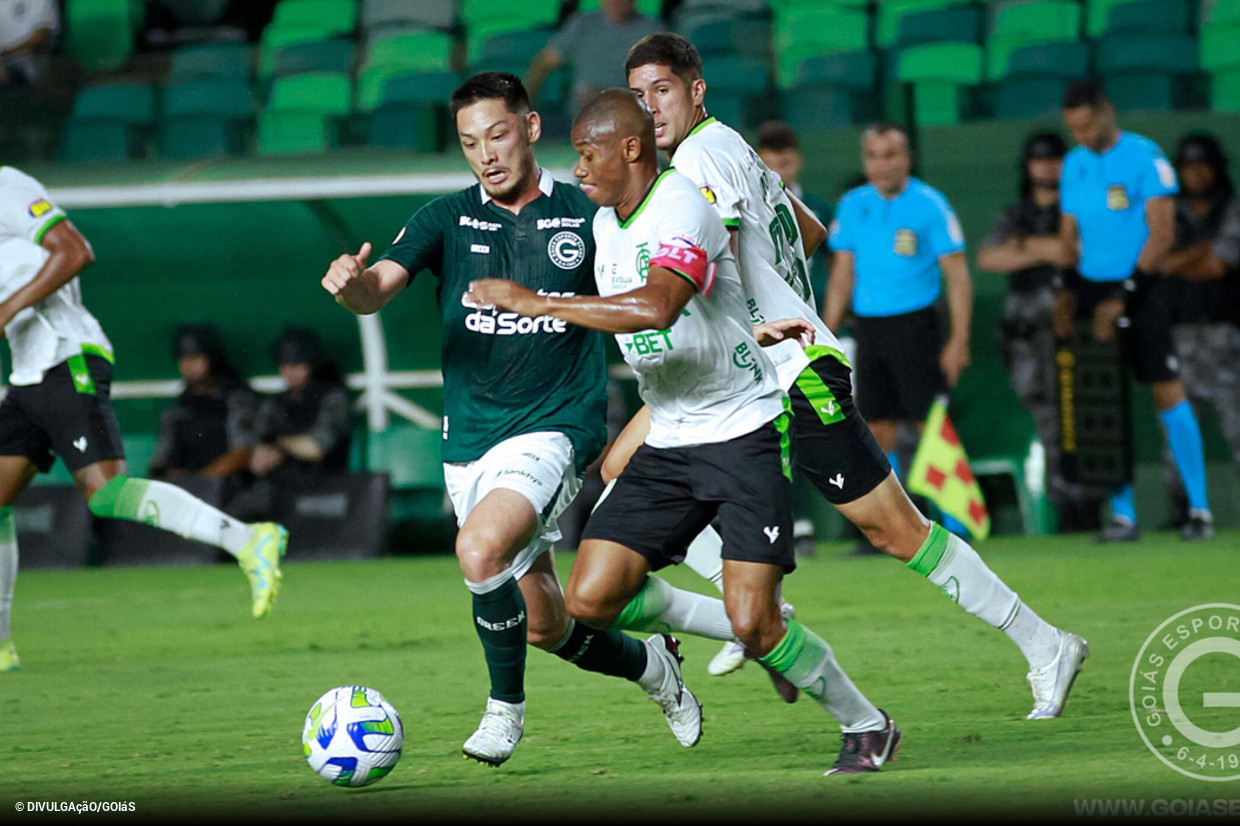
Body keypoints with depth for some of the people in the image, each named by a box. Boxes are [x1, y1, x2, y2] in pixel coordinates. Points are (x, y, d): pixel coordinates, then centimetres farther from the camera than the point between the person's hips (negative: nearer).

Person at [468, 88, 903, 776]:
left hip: (745, 434, -8)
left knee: (753, 623, -15)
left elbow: (655, 308, -37)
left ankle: (867, 726, 9)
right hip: (666, 445, 8)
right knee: (591, 601, -6)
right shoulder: (604, 222, 9)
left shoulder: (682, 208, -19)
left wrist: (534, 302, -33)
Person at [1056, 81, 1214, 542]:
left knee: (1168, 394, -7)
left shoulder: (1145, 157, -8)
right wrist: (1066, 291, 3)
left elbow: (1162, 234, -11)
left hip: (1137, 287, -5)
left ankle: (1200, 509, -1)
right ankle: (1122, 515, 5)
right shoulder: (1074, 164, 11)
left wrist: (1123, 298, -14)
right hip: (1091, 289, 5)